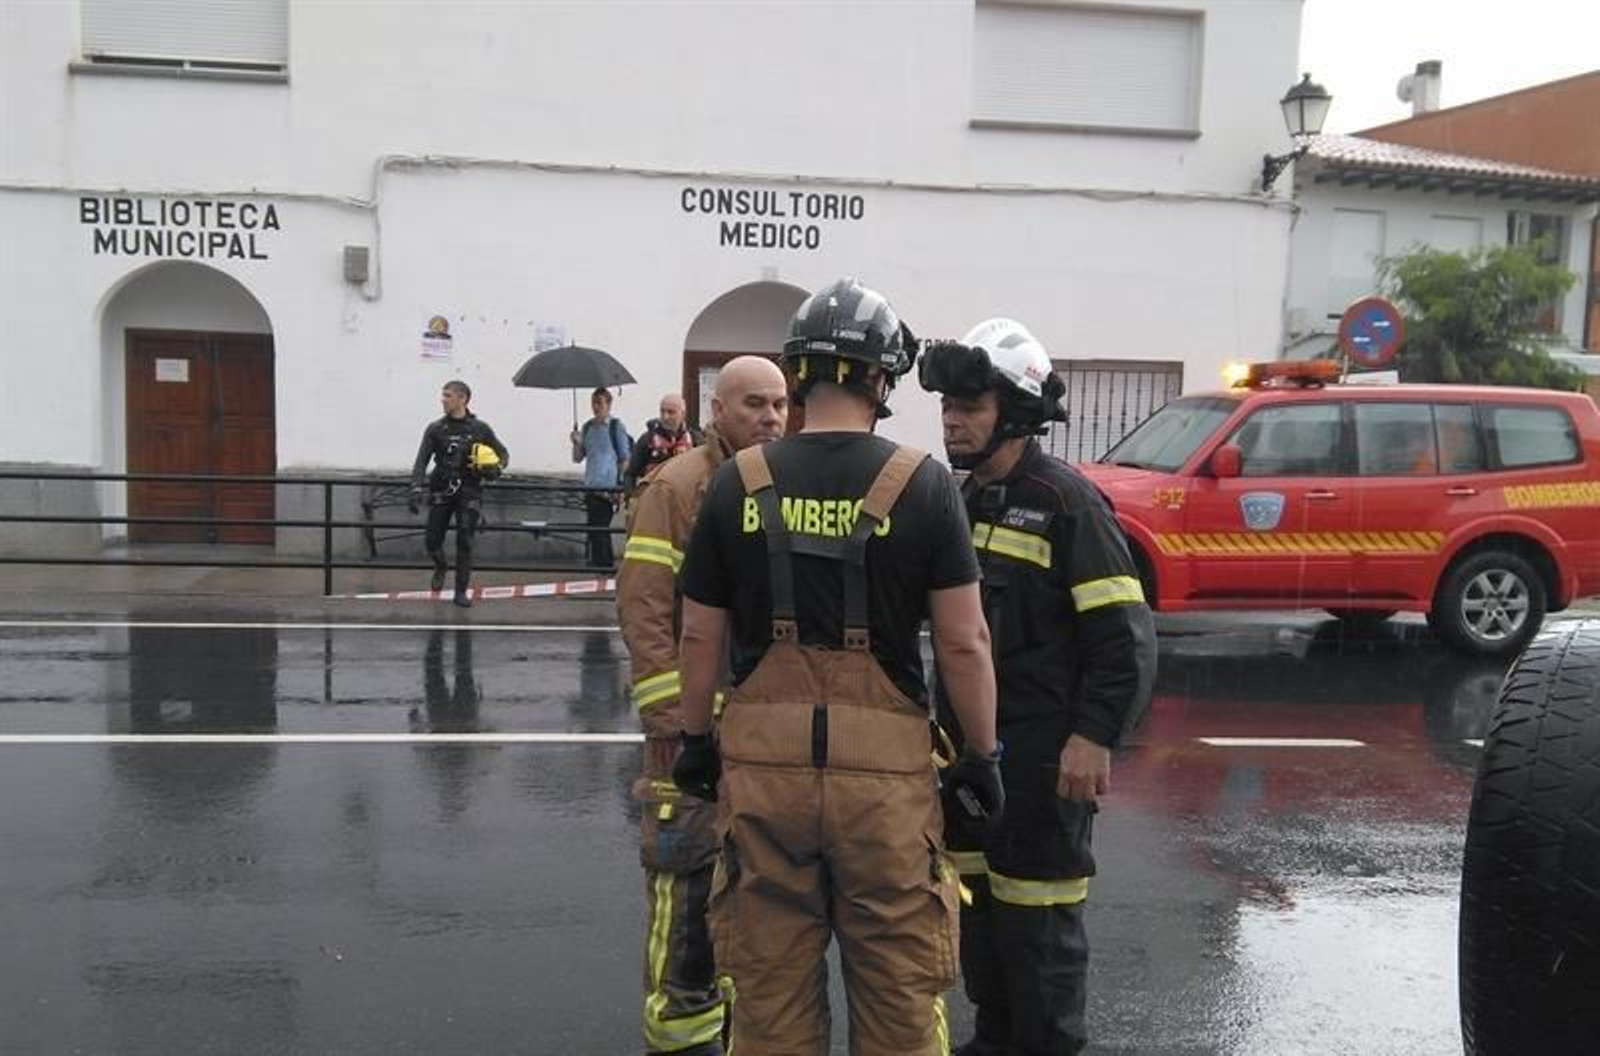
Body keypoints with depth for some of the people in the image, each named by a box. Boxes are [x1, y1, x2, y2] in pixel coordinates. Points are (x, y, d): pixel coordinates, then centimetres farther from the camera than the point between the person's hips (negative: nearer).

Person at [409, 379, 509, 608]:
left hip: (469, 492, -1)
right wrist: (417, 489, -18)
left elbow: (503, 454, 11)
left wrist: (496, 468, -11)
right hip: (441, 491, 1)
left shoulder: (480, 429, 0)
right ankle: (440, 568, 34)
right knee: (432, 540, 1)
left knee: (464, 543, -2)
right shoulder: (435, 429, 1)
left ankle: (461, 591, 9)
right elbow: (421, 461, -4)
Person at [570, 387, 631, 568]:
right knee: (595, 531, 11)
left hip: (608, 488, -6)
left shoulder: (616, 426, -4)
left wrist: (620, 485, -8)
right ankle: (607, 564, 20)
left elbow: (625, 459, -3)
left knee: (599, 531, -8)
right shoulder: (587, 427, 12)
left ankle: (602, 565, -2)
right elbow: (578, 458, 17)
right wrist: (576, 443, -3)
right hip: (590, 487, 6)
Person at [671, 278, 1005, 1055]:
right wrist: (982, 753, 6)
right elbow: (964, 641, -6)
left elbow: (701, 635, 4)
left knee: (770, 983, 15)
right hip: (885, 768, -2)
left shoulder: (739, 482, 0)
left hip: (763, 760, 2)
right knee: (898, 987, 13)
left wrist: (695, 740, 17)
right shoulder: (922, 485, -6)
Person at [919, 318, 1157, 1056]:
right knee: (975, 898, 17)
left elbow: (1125, 635, -15)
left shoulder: (1064, 502, -12)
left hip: (1042, 754, -8)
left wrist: (1094, 737, -20)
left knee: (1036, 914, 1)